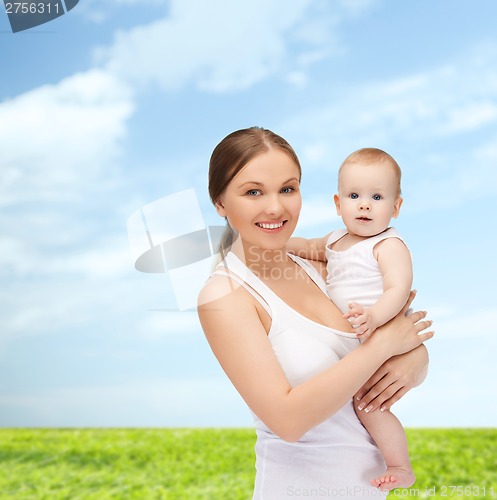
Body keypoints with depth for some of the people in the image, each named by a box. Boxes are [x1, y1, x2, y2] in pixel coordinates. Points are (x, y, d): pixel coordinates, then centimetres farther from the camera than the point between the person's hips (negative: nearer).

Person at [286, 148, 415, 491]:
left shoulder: (390, 246, -14)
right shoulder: (337, 239, 10)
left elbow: (398, 289, -26)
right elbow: (311, 247, 30)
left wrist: (374, 316, -45)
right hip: (347, 340, 9)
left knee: (367, 404, -14)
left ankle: (402, 468, 6)